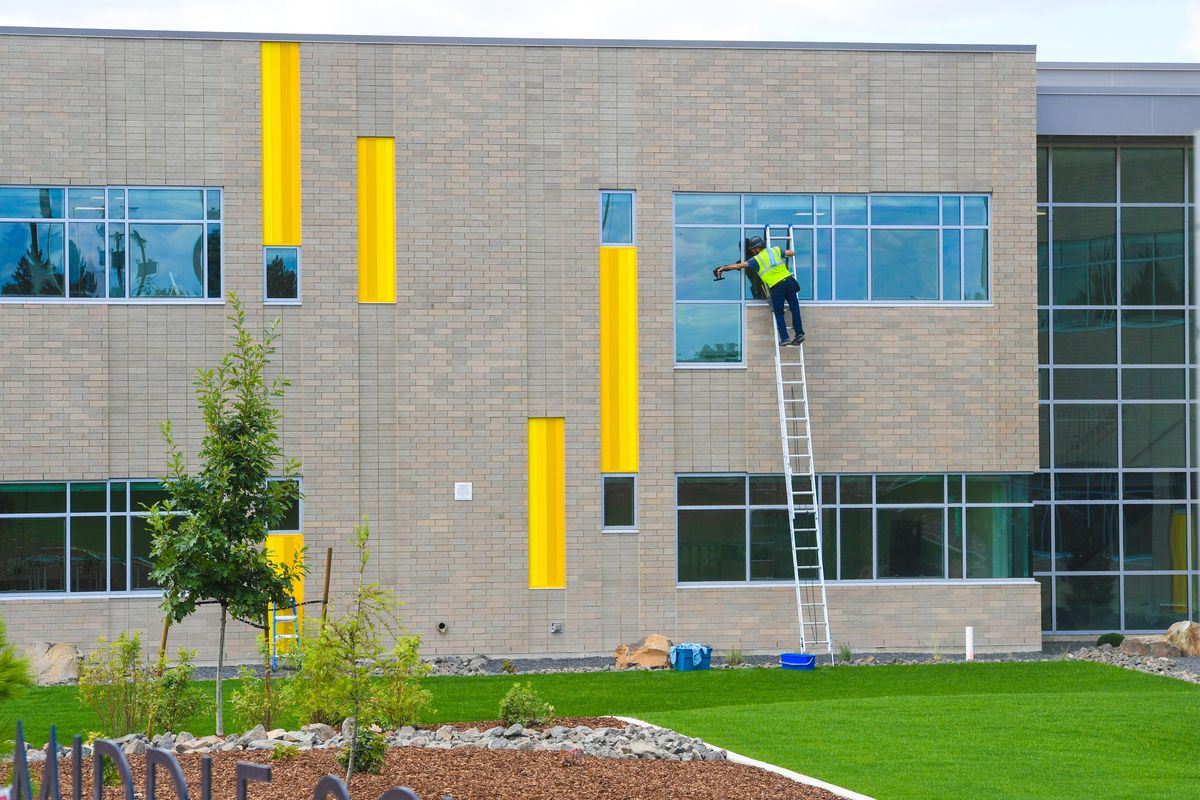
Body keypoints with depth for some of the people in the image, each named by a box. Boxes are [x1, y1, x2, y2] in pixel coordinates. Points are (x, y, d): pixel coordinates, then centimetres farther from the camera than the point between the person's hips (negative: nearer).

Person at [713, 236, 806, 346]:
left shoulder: (757, 259, 4)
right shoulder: (775, 251, 15)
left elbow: (739, 265, 5)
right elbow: (792, 253, 25)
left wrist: (723, 268, 16)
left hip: (776, 286, -4)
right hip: (788, 280, 4)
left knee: (778, 313, 7)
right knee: (795, 308, 8)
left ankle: (784, 338, 2)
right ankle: (799, 333, 0)